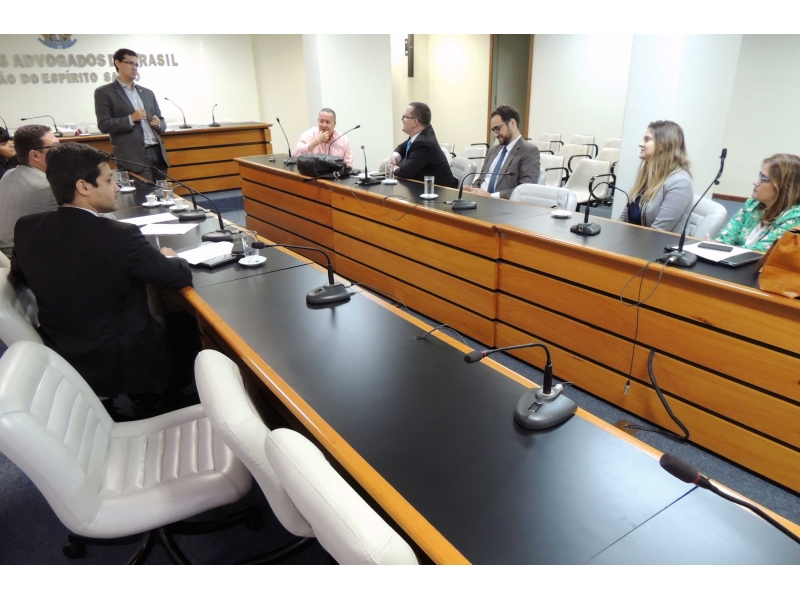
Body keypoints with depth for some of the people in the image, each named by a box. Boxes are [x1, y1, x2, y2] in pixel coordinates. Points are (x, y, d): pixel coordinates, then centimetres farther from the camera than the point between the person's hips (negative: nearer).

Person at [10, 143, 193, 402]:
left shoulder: (27, 228, -6)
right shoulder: (120, 235, -24)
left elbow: (19, 274, 14)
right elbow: (182, 277, -13)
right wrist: (169, 258, 9)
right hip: (126, 367, -6)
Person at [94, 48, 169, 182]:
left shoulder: (147, 93, 20)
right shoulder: (104, 92, 4)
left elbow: (161, 121, 21)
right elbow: (103, 125, -4)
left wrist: (158, 124, -3)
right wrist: (130, 119, -14)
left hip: (157, 153, 5)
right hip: (133, 157, -5)